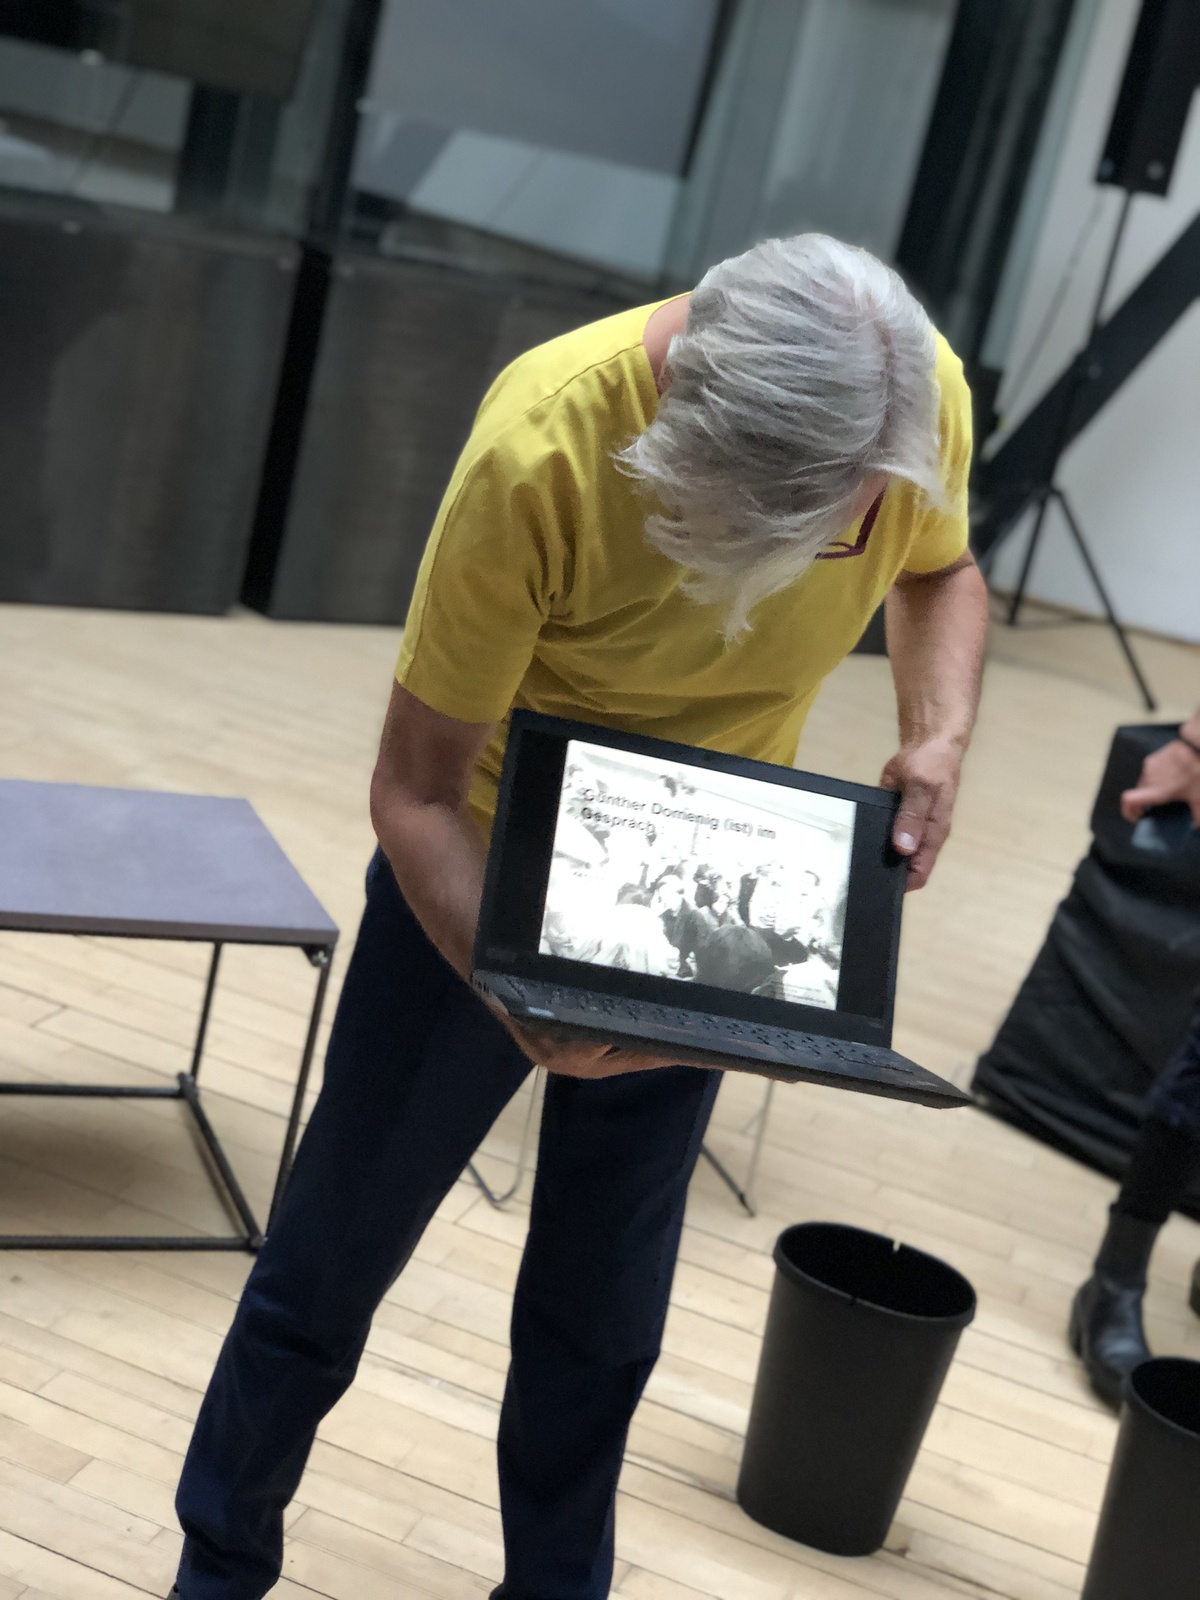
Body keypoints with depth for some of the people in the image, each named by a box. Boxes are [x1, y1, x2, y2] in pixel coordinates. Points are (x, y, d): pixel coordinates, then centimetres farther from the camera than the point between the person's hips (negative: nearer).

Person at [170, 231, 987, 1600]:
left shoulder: (926, 398, -19)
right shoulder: (545, 443, -33)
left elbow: (938, 571, 6)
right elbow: (414, 791, -26)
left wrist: (941, 734, -15)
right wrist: (519, 998, -42)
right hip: (487, 882, -3)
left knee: (602, 1310, 15)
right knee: (333, 1259, 11)